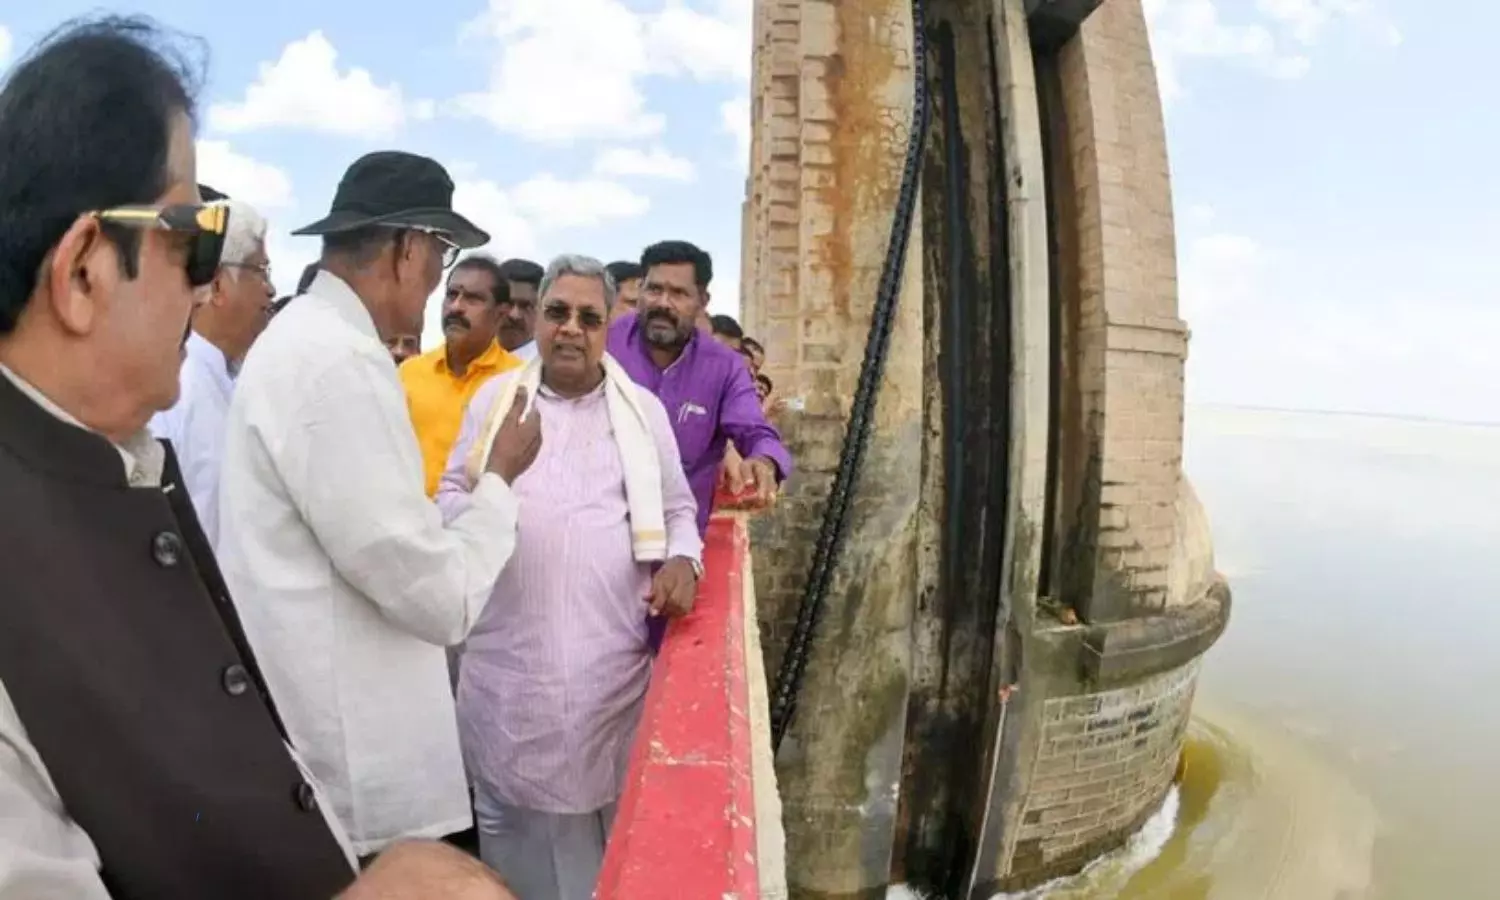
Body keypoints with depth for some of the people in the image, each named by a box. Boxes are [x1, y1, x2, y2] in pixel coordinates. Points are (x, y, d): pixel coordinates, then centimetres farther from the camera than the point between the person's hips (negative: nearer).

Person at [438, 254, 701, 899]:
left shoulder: (643, 408, 8)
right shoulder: (493, 396, 9)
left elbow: (677, 509, 13)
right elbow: (450, 497, 11)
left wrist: (682, 560, -7)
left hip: (611, 659, 0)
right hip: (509, 659, 1)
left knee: (606, 812, 9)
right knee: (513, 816, 12)